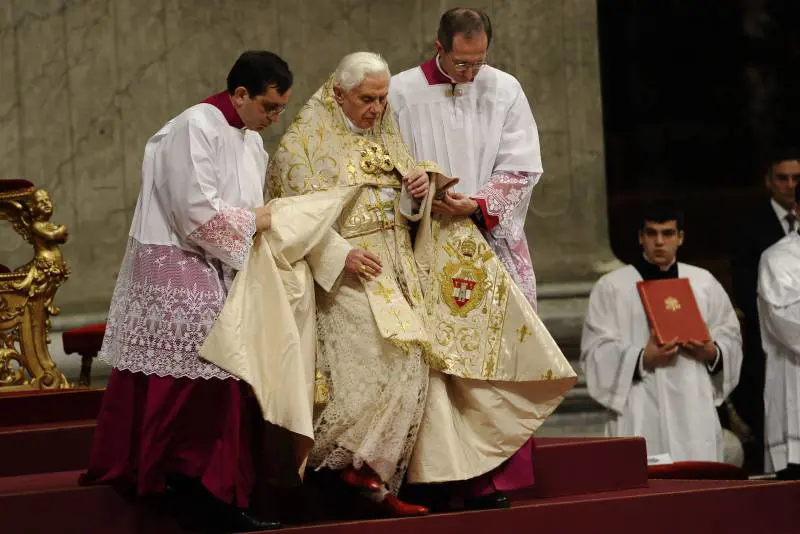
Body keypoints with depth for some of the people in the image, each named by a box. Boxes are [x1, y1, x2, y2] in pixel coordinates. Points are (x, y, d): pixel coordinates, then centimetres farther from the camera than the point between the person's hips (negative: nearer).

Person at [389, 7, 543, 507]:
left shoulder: (505, 91, 5)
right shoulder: (402, 93, 1)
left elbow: (521, 169, 2)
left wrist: (477, 205, -13)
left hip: (491, 242, 1)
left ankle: (492, 482, -3)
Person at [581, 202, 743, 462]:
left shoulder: (704, 282, 14)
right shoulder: (611, 286, 4)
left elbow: (730, 335, 16)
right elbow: (596, 350, -2)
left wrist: (712, 352, -6)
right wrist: (642, 359, -17)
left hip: (695, 409, 3)